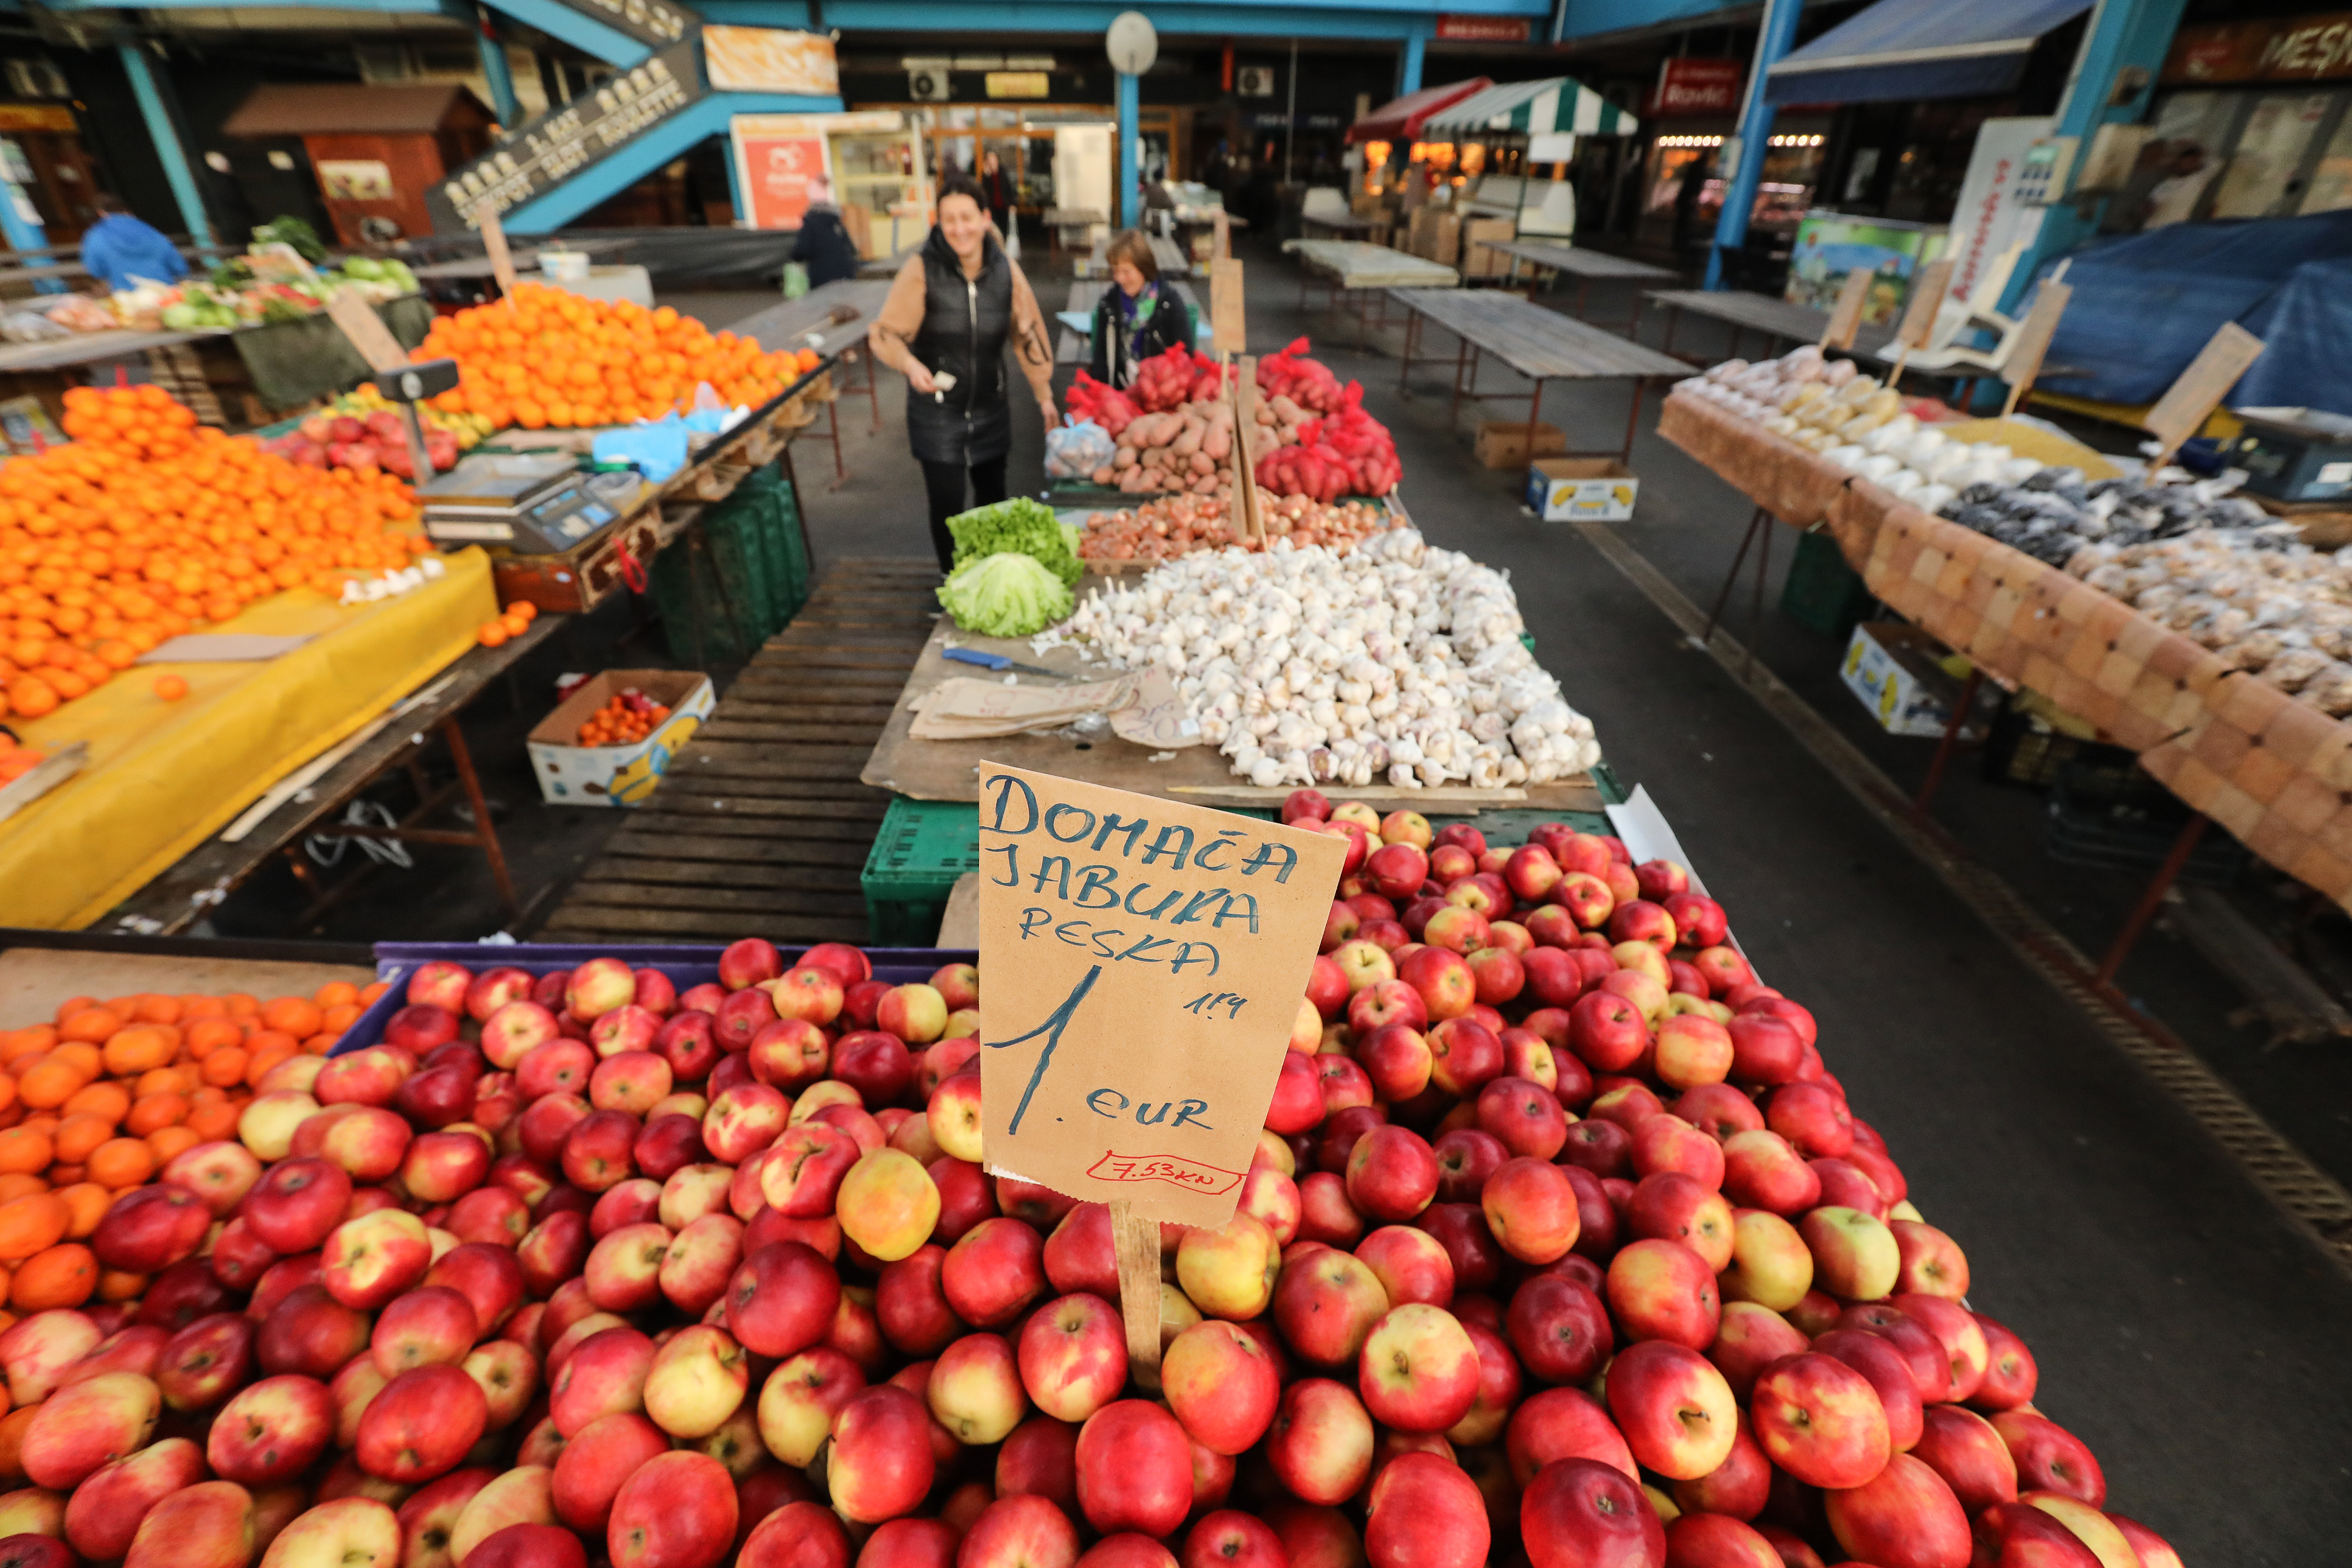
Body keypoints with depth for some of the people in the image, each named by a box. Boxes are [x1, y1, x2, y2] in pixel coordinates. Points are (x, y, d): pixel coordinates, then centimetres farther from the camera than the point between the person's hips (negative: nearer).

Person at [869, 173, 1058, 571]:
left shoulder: (1005, 269, -6)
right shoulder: (921, 269, -16)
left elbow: (1027, 335, 3)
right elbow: (886, 333, -12)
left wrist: (1044, 395, 6)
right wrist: (910, 364, -33)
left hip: (990, 408, 3)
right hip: (937, 413, -3)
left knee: (992, 498, 14)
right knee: (947, 504, -1)